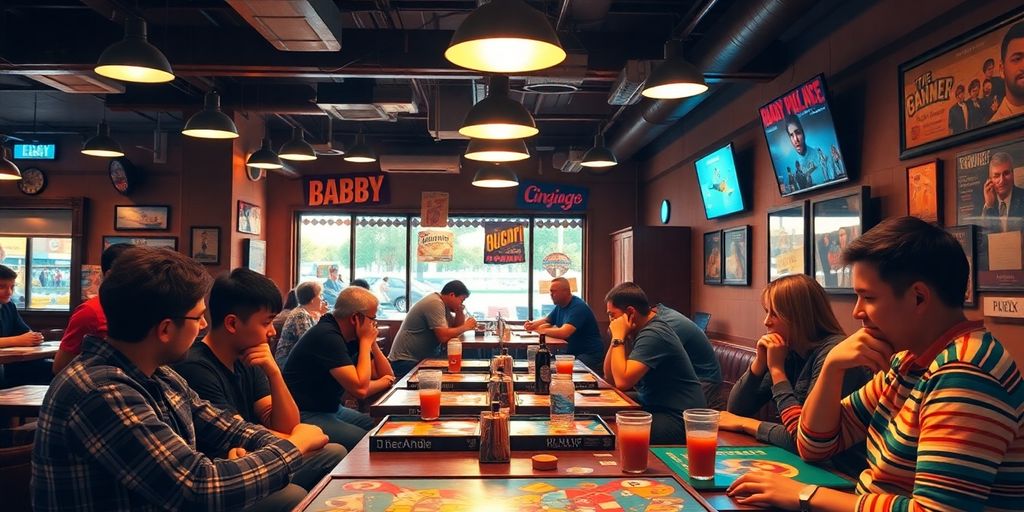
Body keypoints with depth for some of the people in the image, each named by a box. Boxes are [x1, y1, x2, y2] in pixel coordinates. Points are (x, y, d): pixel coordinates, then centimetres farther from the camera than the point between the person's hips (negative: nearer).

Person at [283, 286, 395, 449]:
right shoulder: (327, 336, -21)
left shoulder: (351, 338, 8)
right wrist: (366, 342, -16)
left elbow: (387, 375, 11)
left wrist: (371, 343, -1)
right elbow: (360, 389, -27)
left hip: (333, 409, 10)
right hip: (304, 415, -10)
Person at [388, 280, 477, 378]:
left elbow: (456, 328, 16)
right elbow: (444, 336, -26)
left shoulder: (442, 304, 10)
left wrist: (460, 311, 0)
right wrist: (466, 327, -13)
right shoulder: (435, 303, -19)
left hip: (421, 359, 10)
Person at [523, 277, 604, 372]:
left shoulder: (578, 307, -19)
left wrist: (542, 330, -14)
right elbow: (546, 320, 25)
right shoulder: (560, 306, 11)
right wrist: (532, 324, 1)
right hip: (572, 352, 9)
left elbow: (564, 333, -30)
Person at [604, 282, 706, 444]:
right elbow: (610, 376, 10)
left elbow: (622, 381, -27)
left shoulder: (653, 335, -19)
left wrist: (618, 337, -17)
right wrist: (618, 337, -1)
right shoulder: (640, 330, 10)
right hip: (653, 407, 9)